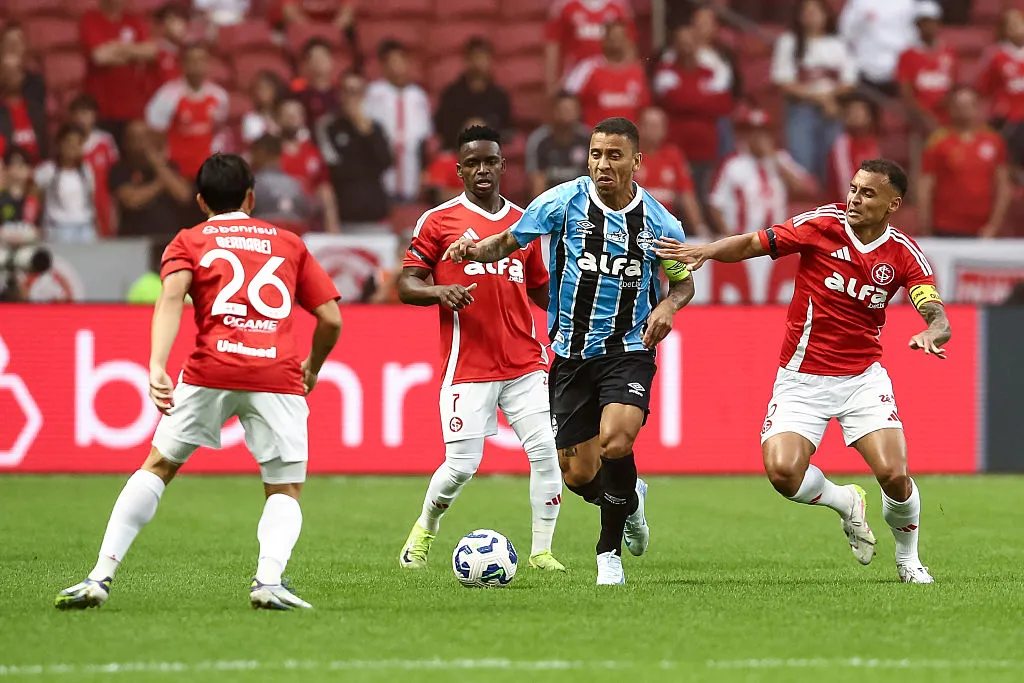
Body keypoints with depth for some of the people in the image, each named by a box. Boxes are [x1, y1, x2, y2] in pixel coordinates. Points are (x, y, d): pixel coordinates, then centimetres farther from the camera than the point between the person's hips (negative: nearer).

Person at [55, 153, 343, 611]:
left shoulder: (188, 242, 16)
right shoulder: (289, 243, 22)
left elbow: (172, 296, -4)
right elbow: (331, 319, 18)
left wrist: (157, 366, -16)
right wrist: (312, 368, 37)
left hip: (210, 371, 0)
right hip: (278, 378, 0)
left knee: (158, 467, 14)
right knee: (285, 491, 11)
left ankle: (101, 576, 5)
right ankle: (269, 578, -16)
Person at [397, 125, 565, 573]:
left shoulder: (523, 221, 13)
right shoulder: (438, 221, 1)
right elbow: (406, 286, 1)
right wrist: (439, 291, -19)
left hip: (525, 363, 4)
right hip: (468, 365, -4)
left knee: (547, 451, -8)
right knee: (461, 465, -6)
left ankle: (542, 550, 3)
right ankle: (423, 532, 21)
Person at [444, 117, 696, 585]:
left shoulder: (658, 222, -4)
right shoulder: (563, 202, -5)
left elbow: (684, 282, 12)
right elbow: (509, 241, 6)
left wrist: (668, 305, -10)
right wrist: (475, 249, -15)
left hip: (628, 350, -2)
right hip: (571, 353, 2)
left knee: (614, 444, -26)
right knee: (578, 476, 2)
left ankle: (609, 552, -6)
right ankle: (630, 499, 39)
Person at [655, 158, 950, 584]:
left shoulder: (904, 253, -5)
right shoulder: (821, 224, -9)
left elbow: (937, 316, -13)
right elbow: (752, 244, -6)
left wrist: (932, 333, -37)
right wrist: (705, 251, -25)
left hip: (863, 377, 0)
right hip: (803, 377, 0)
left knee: (893, 475, -16)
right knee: (783, 472, -20)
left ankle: (908, 559, 15)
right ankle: (845, 502, 15)